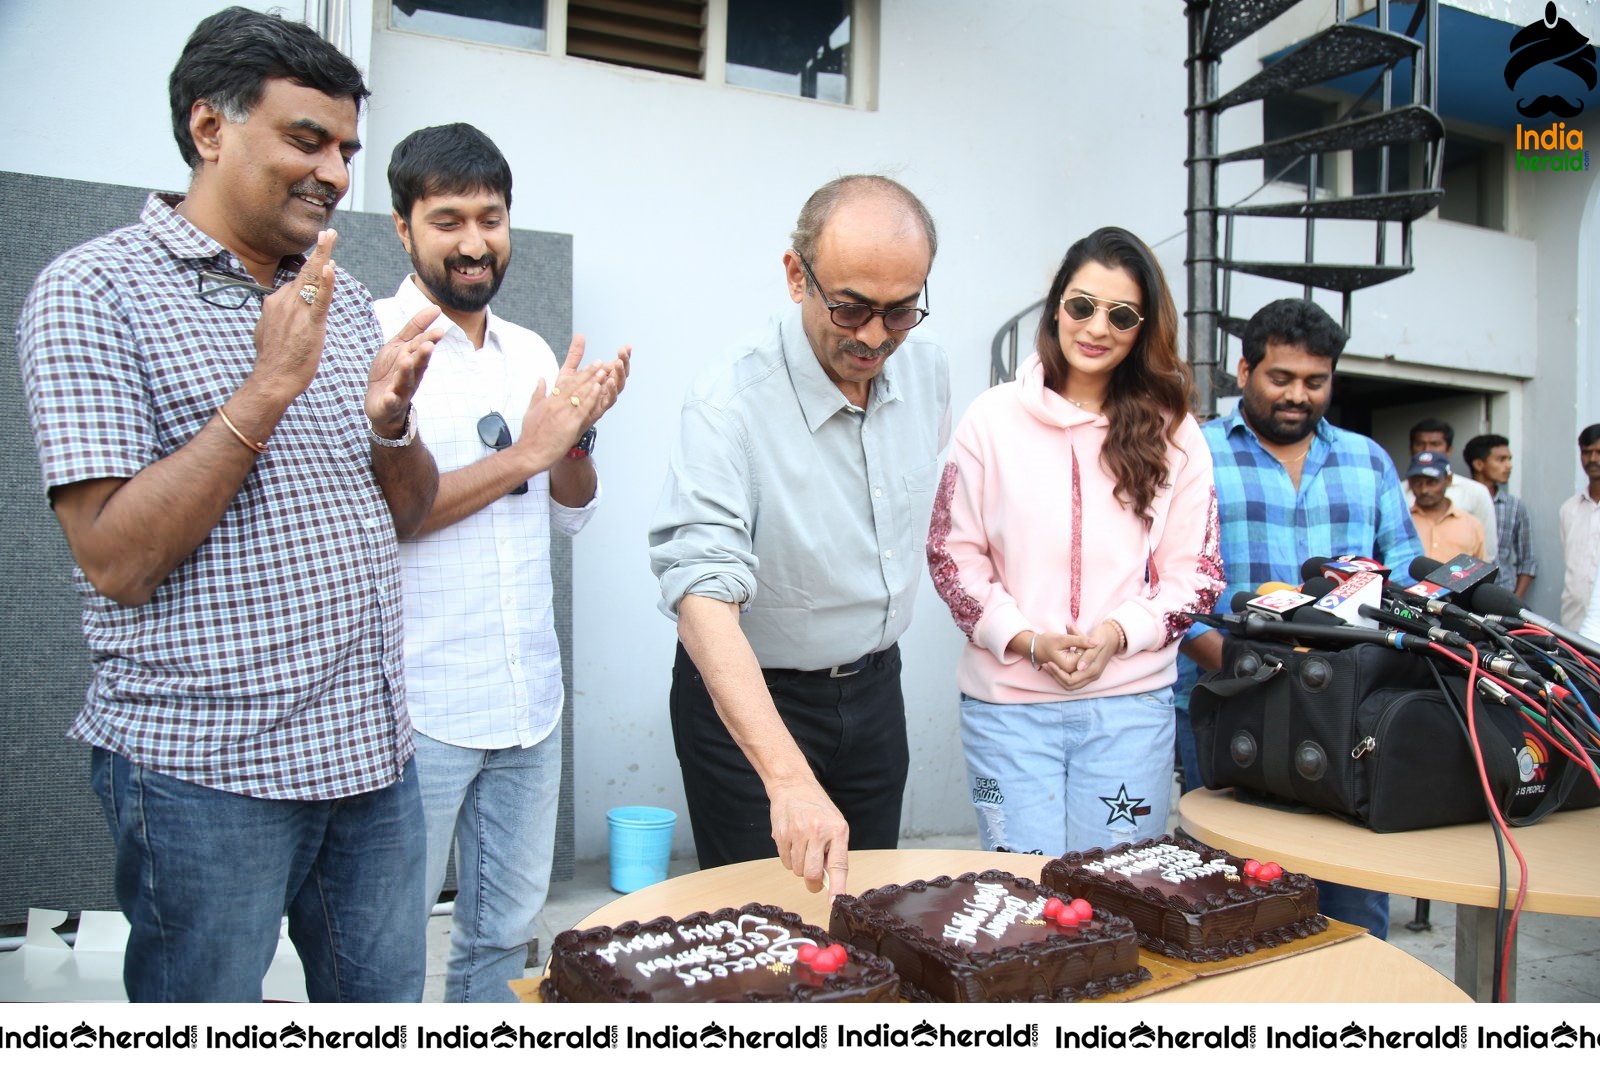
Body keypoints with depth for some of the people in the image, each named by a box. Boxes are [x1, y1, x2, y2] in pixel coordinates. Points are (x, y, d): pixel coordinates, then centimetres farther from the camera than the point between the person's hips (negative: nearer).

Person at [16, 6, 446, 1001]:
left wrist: (391, 420, -8)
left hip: (372, 750, 6)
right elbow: (116, 561, -15)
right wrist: (265, 392, -21)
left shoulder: (343, 296, 10)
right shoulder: (94, 290, -8)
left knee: (387, 1002, 16)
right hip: (207, 769, -5)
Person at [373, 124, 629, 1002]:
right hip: (416, 709, -6)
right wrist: (521, 454, -16)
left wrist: (576, 437, -6)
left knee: (506, 933, 18)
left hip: (530, 702, 6)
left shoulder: (532, 353, 10)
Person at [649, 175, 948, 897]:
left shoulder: (927, 368, -6)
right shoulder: (728, 404, -27)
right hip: (747, 700, -5)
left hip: (875, 687, 6)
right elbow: (704, 602, -36)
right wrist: (788, 778, -46)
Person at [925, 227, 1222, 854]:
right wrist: (1027, 640, -10)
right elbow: (952, 555, 1)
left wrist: (1118, 633, -11)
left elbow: (1196, 573, 6)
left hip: (1131, 704, 1)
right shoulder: (994, 419, 1)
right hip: (1006, 699, -1)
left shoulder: (1171, 434, 5)